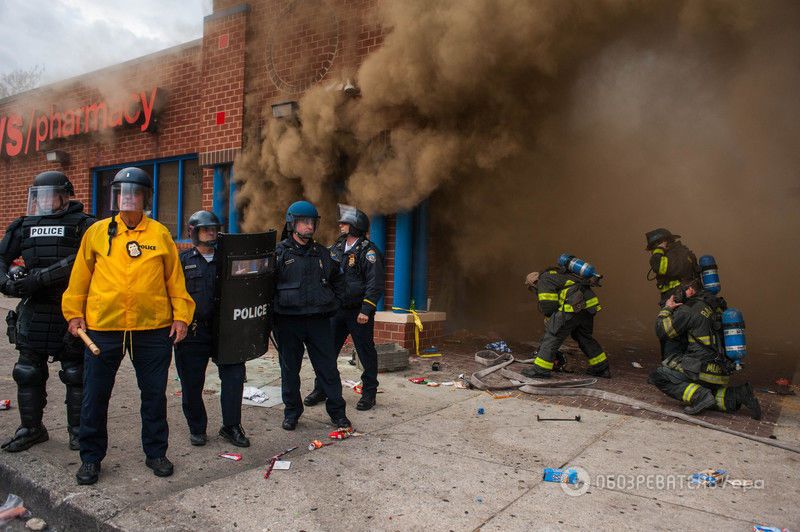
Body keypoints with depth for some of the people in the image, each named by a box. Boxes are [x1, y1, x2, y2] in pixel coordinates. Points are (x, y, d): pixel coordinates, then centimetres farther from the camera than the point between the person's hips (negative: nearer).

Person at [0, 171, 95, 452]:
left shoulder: (82, 225, -6)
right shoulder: (23, 226, 11)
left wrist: (42, 277, -24)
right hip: (34, 311, 5)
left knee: (75, 373, 5)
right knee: (28, 372, 12)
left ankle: (78, 429, 18)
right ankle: (31, 428, 28)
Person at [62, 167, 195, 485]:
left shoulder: (160, 234, 2)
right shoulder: (97, 232, 4)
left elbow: (174, 278, 4)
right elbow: (80, 276, 9)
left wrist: (181, 315, 0)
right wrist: (74, 313, 6)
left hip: (153, 328, 0)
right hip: (102, 327, 1)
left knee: (154, 394, 11)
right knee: (95, 395, 10)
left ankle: (156, 452, 28)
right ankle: (91, 457, 29)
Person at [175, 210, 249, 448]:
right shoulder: (183, 261, 5)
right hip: (192, 331, -2)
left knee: (235, 372, -5)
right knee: (192, 383, 7)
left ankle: (231, 426, 10)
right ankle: (197, 428, 25)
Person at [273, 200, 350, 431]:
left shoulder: (322, 253, 10)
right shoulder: (279, 252, -2)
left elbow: (338, 280, 23)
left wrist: (333, 304, 13)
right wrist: (274, 309, -3)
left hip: (319, 320, 3)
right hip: (288, 321, -2)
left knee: (328, 368, 6)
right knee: (289, 370, 10)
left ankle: (337, 412, 18)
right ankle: (291, 412, 26)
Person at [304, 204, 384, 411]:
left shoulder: (368, 251, -9)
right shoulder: (336, 248, 12)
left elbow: (375, 284, -15)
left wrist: (366, 310, -19)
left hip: (359, 312, -6)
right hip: (336, 309, 6)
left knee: (366, 353, 4)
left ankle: (369, 393, 17)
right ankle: (321, 390, 21)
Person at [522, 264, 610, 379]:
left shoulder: (543, 280, 4)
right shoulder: (558, 276, 32)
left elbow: (548, 306, -4)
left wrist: (550, 322, 14)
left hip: (574, 306, -9)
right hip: (588, 303, 9)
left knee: (552, 336, -1)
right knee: (585, 337, 24)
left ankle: (541, 369, 0)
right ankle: (602, 368, 32)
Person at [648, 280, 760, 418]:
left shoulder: (688, 310, -8)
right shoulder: (713, 307, 17)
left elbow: (662, 330, -6)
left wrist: (667, 308, 8)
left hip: (704, 369, -8)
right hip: (723, 372, 8)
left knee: (658, 376, -4)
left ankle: (699, 396, -14)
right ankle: (738, 395, 8)